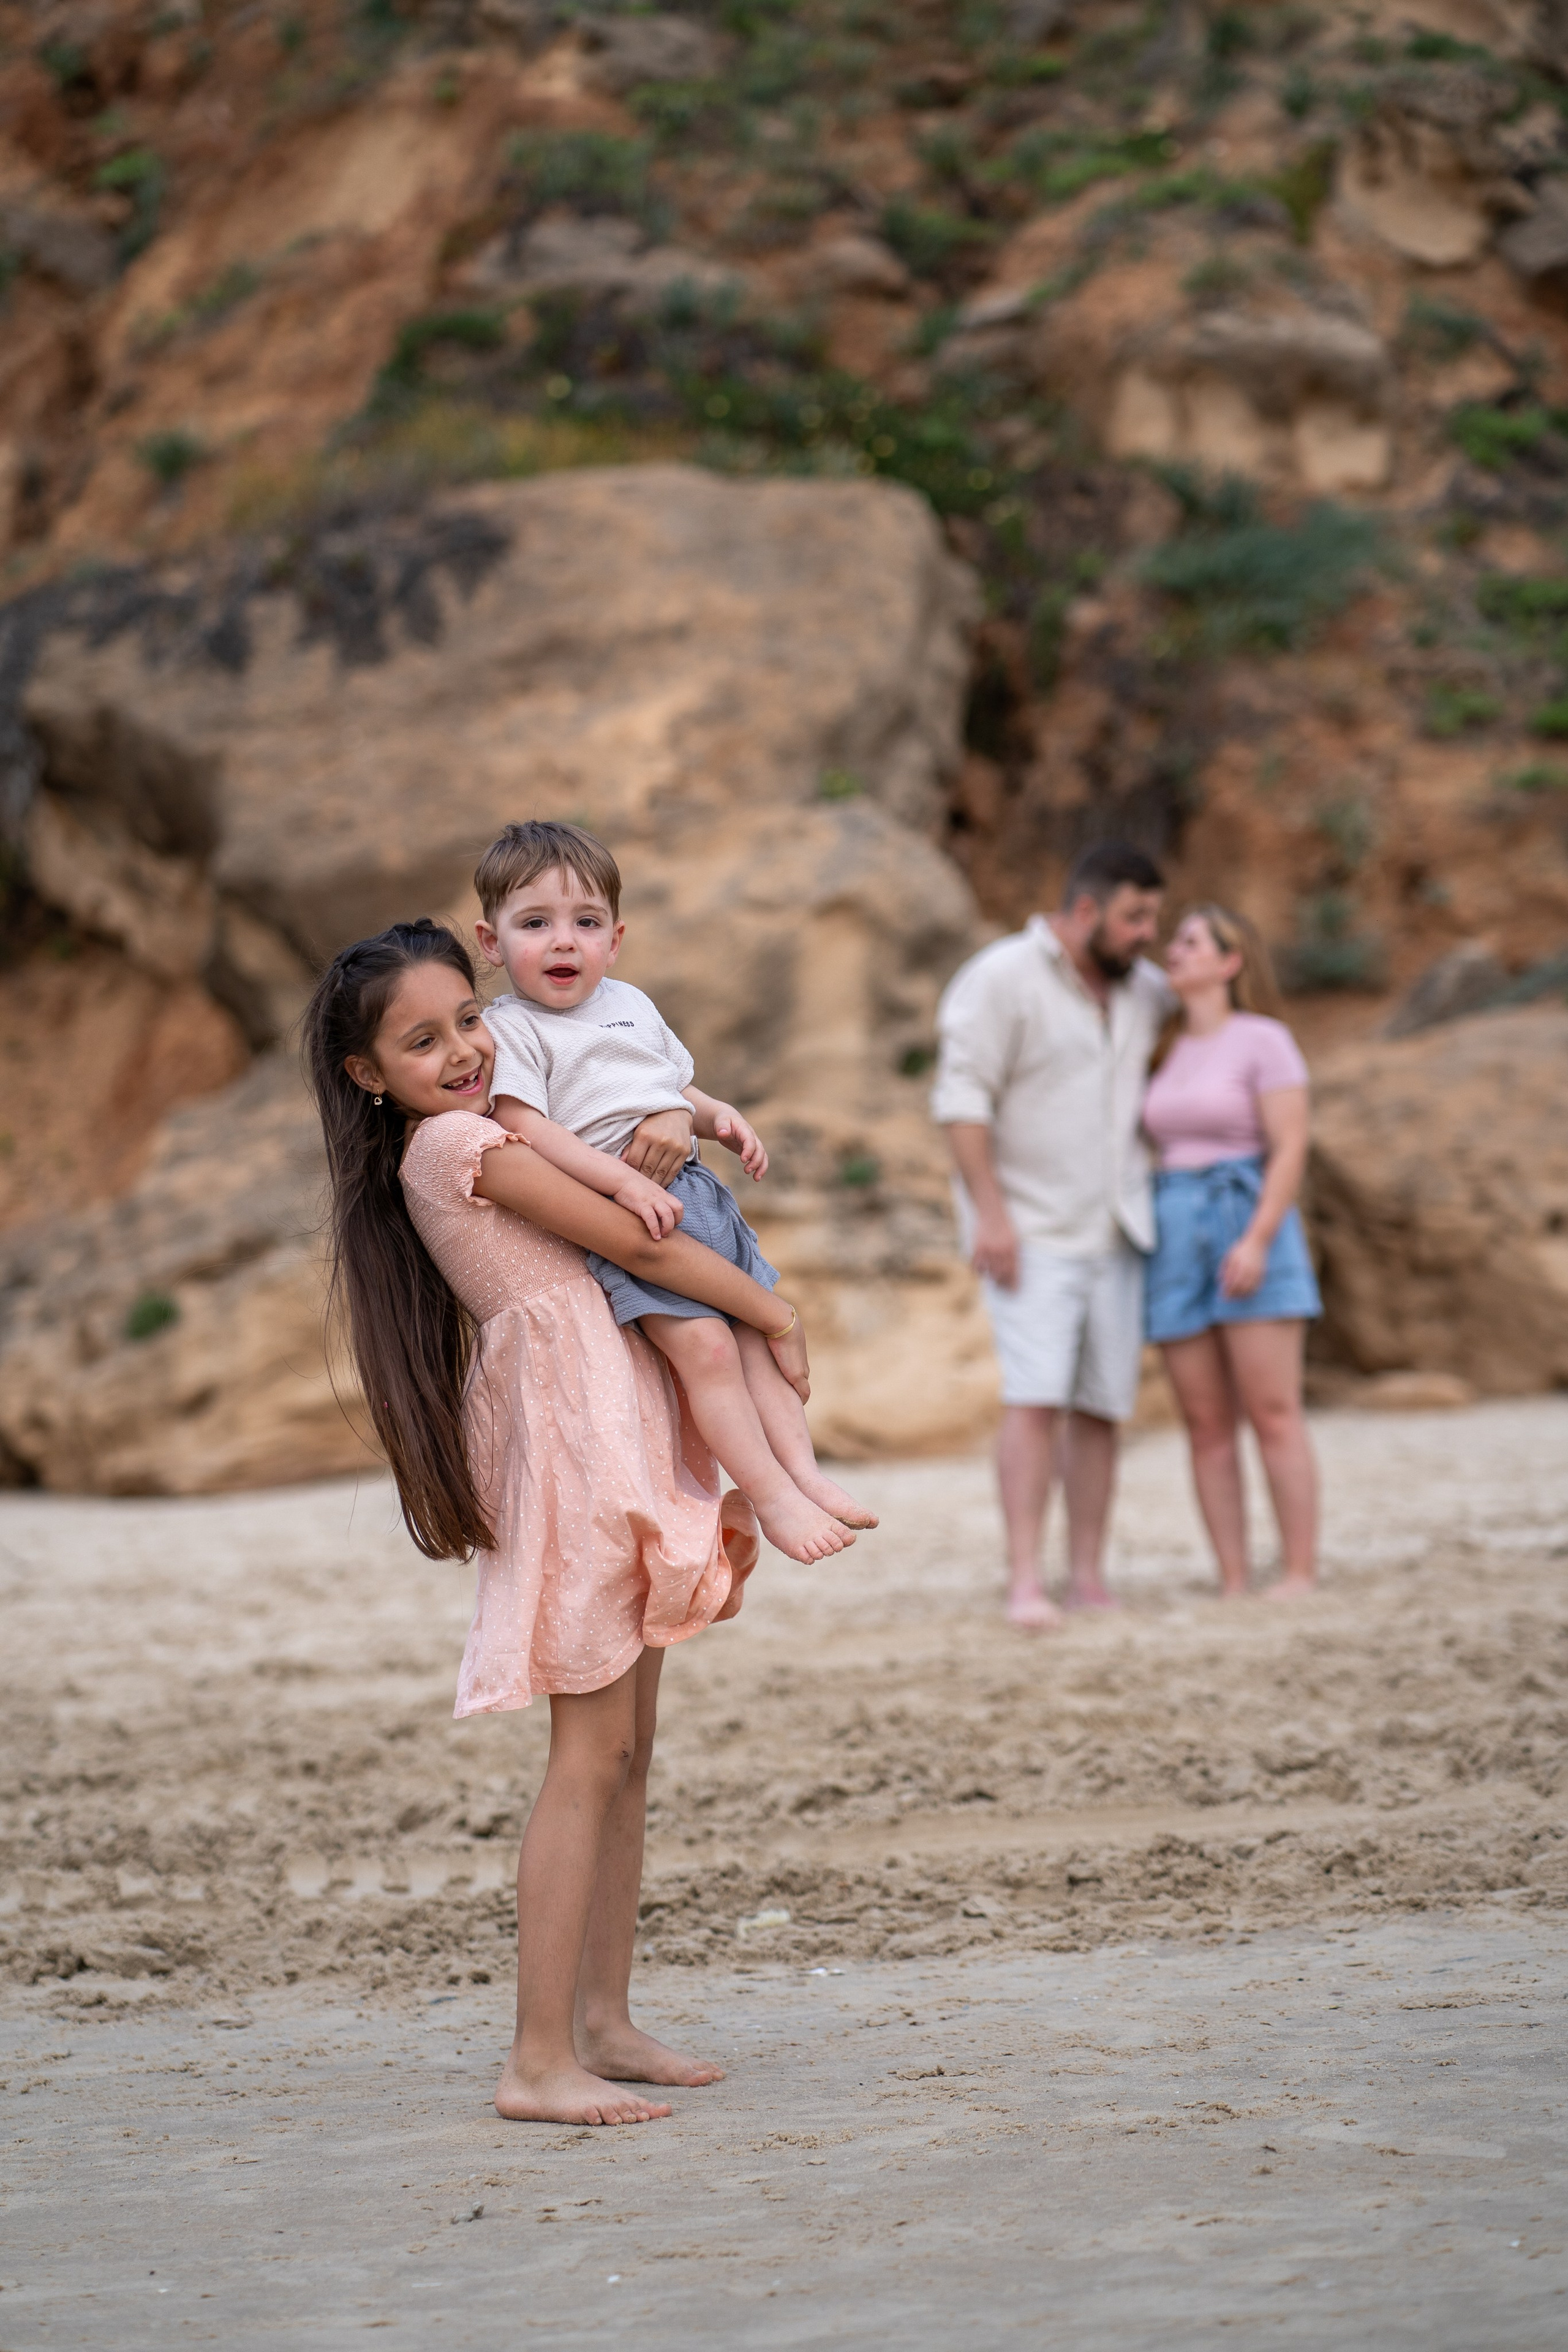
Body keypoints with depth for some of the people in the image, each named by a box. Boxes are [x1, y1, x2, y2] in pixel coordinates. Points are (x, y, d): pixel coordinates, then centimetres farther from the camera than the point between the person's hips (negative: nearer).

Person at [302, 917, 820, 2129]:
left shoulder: (460, 1141, 16)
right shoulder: (460, 1140, -11)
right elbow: (641, 1246, -10)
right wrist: (778, 1316, -3)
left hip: (620, 1433, 10)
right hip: (575, 1430, -10)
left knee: (629, 1749, 11)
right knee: (590, 1754, -11)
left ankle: (603, 2023, 17)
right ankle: (540, 2061, -10)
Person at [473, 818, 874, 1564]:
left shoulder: (631, 1005, 18)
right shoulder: (507, 1028, -4)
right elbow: (524, 1129, -16)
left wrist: (712, 1116, 8)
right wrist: (624, 1182, -24)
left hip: (695, 1193, 8)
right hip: (613, 1214, -8)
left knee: (758, 1333, 3)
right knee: (704, 1342, -19)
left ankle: (806, 1473, 7)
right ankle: (771, 1496, -16)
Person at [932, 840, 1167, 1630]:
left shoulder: (1144, 988, 9)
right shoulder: (1001, 979, -9)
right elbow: (962, 1099, -13)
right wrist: (989, 1213, -20)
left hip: (1114, 1230, 6)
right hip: (1031, 1231, -6)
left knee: (1102, 1406, 2)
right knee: (1036, 1399, -16)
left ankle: (1088, 1578, 6)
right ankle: (1024, 1584, -18)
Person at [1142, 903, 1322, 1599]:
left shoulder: (1266, 1041, -4)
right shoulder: (1169, 1054, 15)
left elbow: (1292, 1150, -11)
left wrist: (1258, 1242, -22)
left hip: (1251, 1230, -6)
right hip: (1178, 1242, 6)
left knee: (1273, 1415, -9)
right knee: (1206, 1425, 1)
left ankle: (1300, 1577, -7)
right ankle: (1233, 1588, 1)